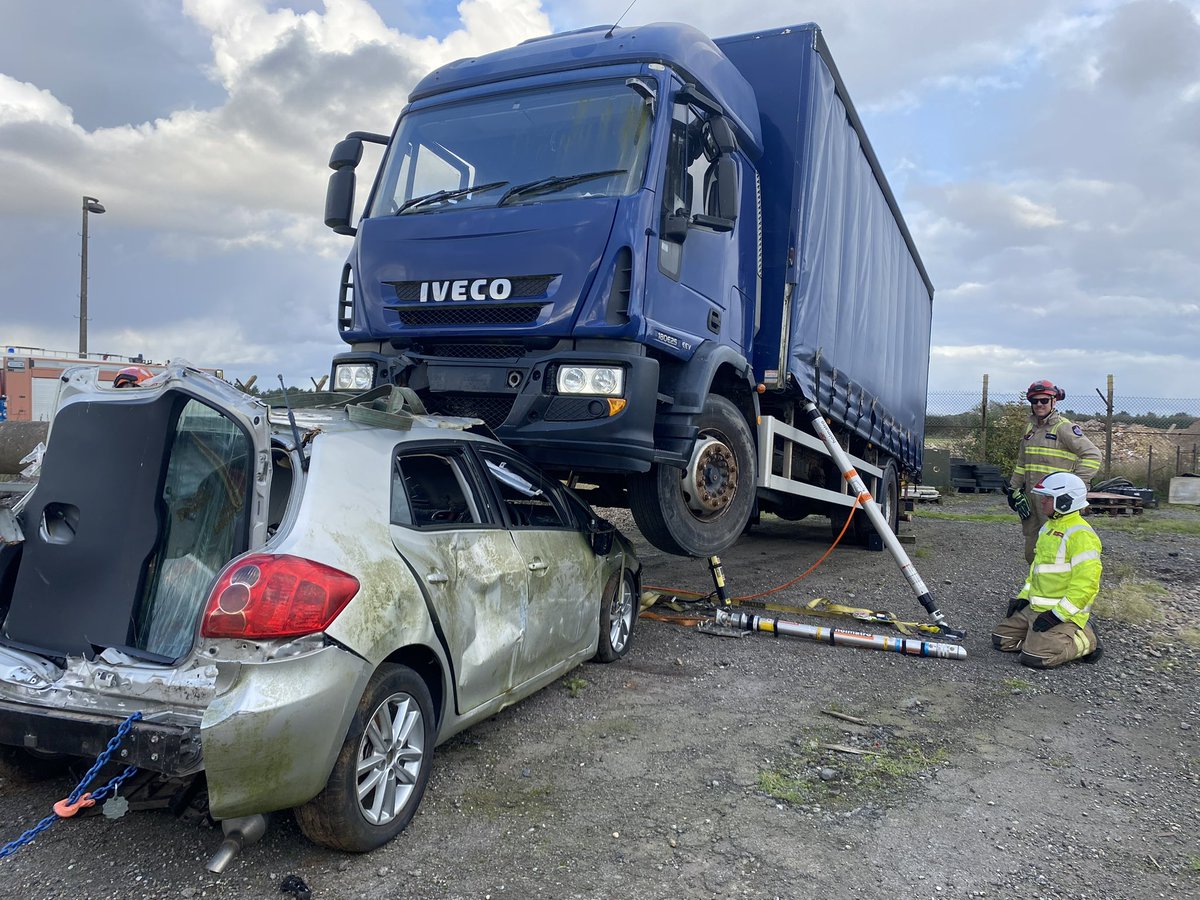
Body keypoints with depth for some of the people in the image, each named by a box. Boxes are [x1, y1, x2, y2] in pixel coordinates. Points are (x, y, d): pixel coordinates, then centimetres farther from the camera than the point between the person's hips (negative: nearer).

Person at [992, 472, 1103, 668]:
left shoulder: (1080, 534, -18)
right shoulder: (1048, 527, 14)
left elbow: (1086, 584, -23)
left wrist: (1058, 615, -23)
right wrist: (1023, 597, 13)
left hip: (1063, 613, -9)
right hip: (1035, 608, 9)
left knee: (1035, 658, -20)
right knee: (1001, 639, 2)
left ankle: (1084, 641, 2)